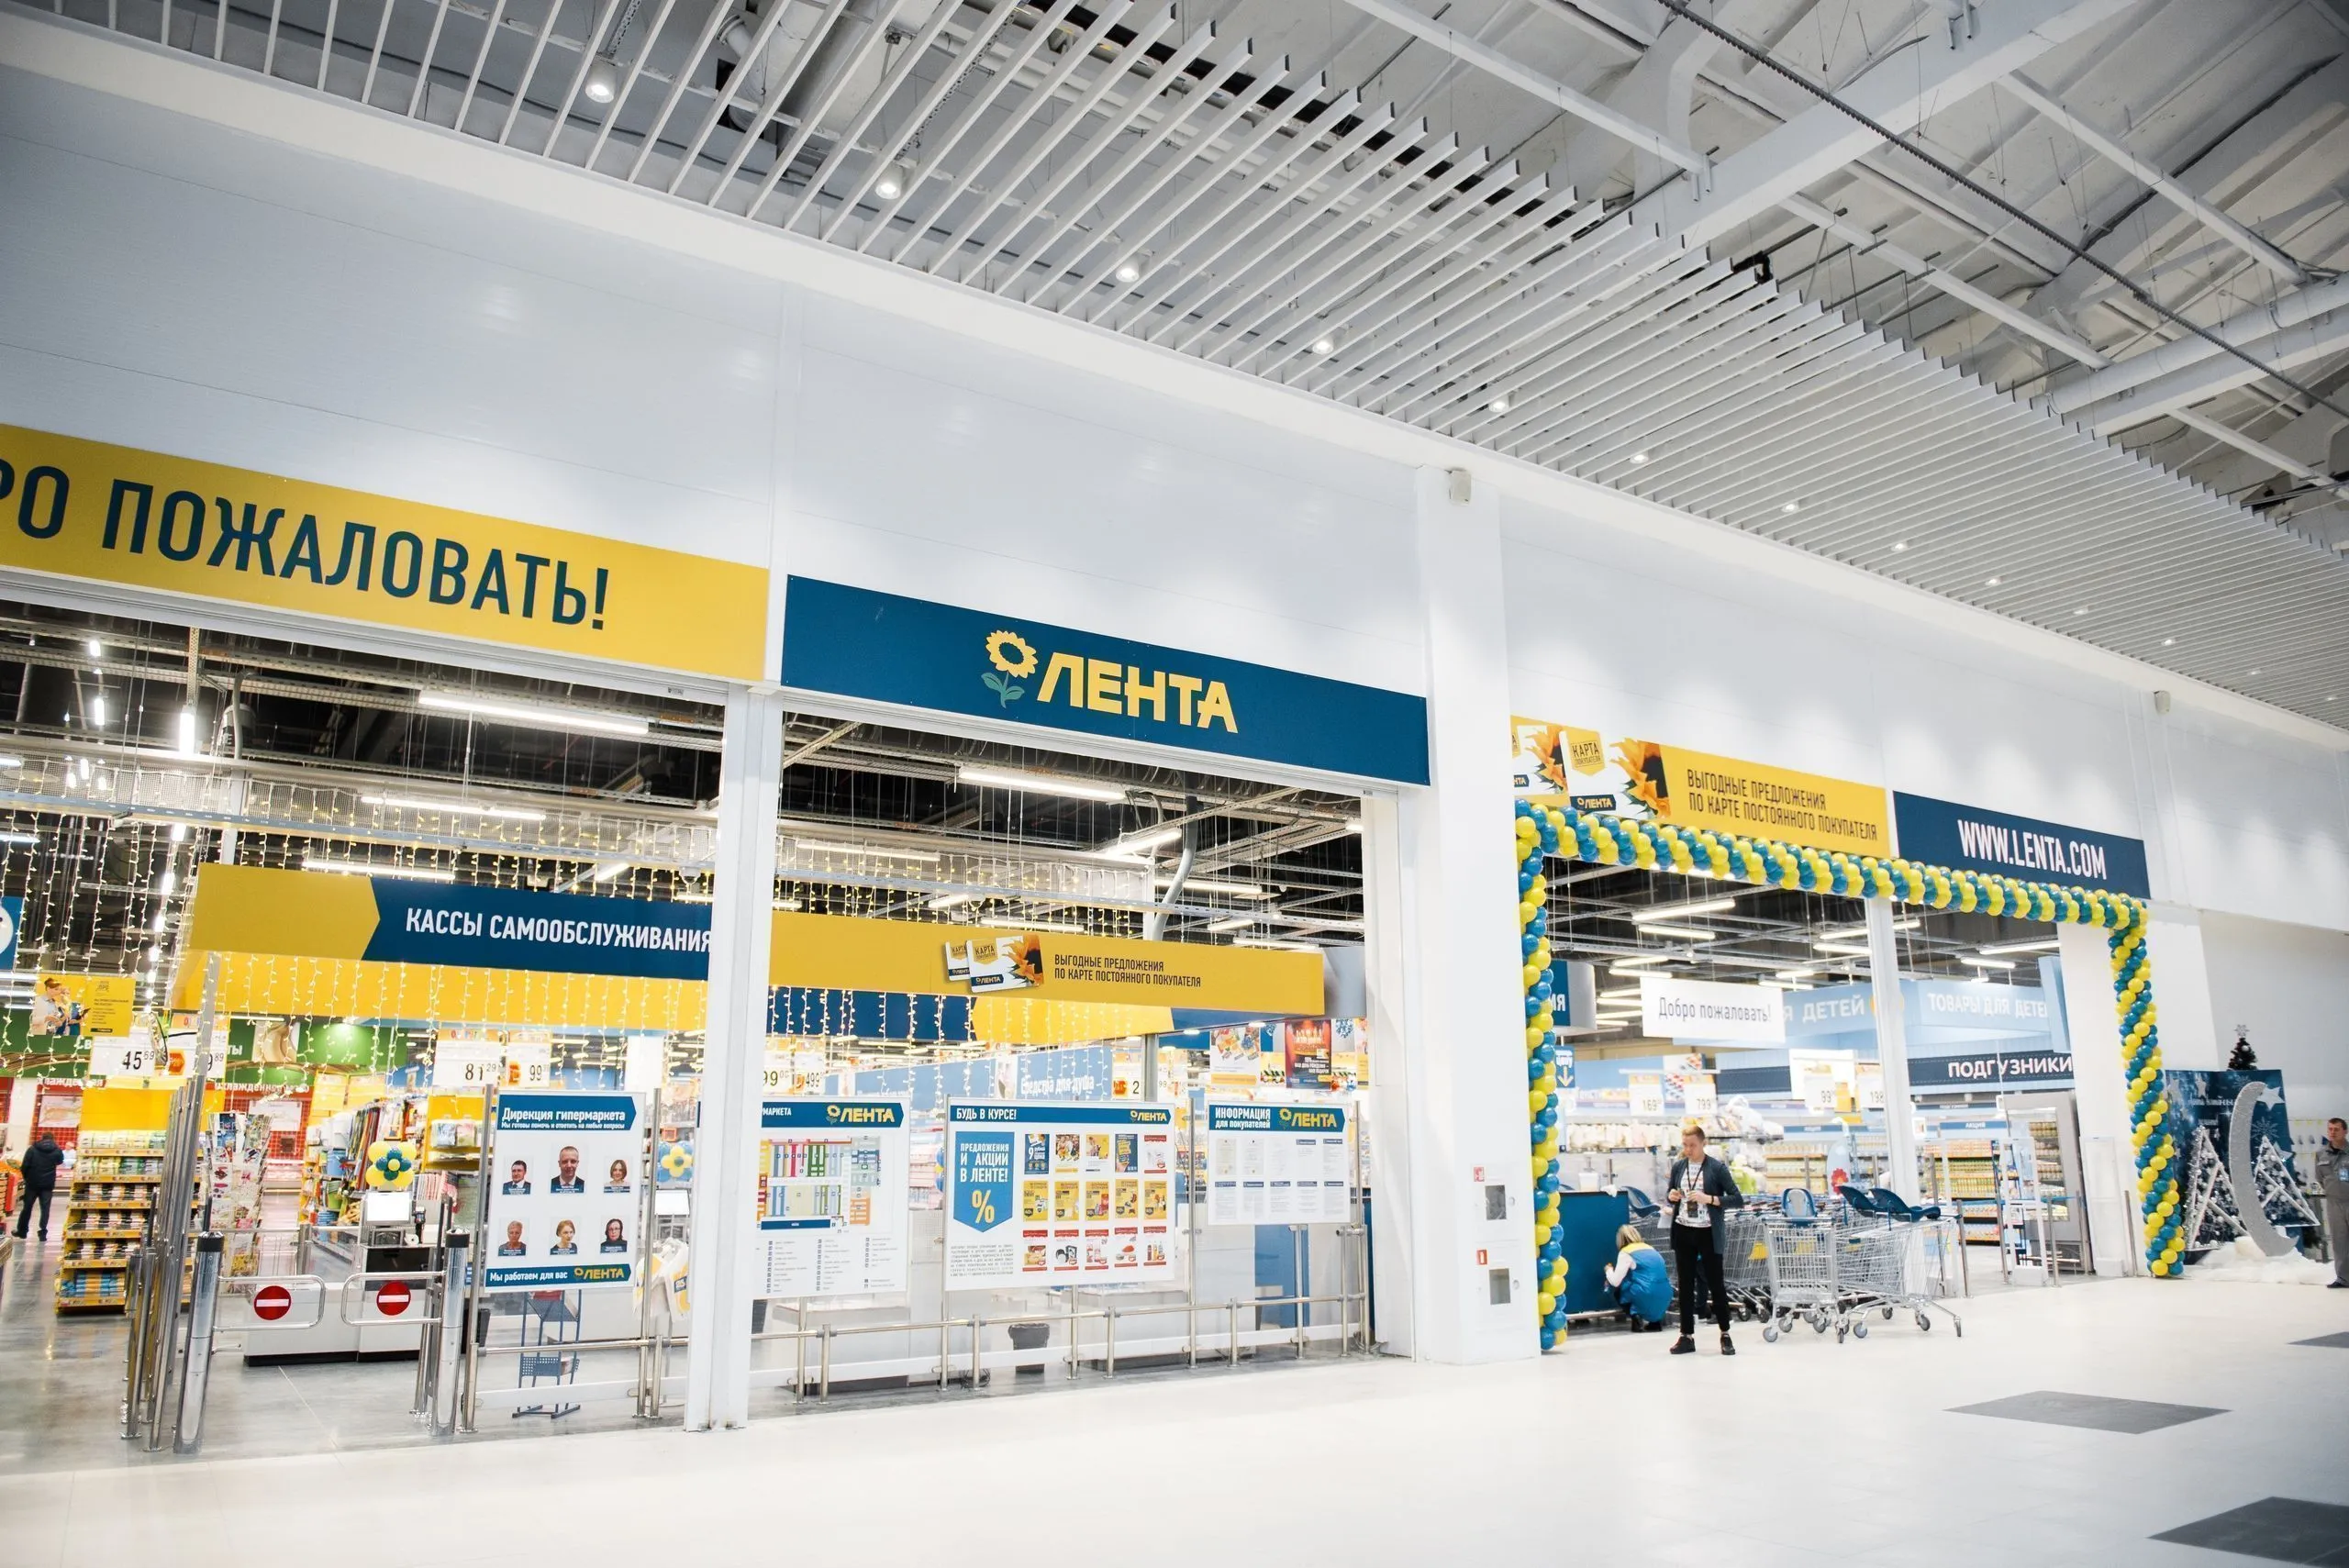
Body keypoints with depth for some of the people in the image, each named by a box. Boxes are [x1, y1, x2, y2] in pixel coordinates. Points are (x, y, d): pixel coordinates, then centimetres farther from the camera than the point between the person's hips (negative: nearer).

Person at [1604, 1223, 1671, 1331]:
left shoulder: (1626, 1253, 0)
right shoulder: (1650, 1249, 20)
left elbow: (1615, 1282, -2)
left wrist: (1609, 1270, 19)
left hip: (1647, 1299, -6)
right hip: (1665, 1299, 6)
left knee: (1618, 1289, 19)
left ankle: (1636, 1319, 1)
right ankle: (1656, 1321, 16)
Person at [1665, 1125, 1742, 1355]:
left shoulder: (1717, 1167, -9)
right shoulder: (1678, 1166, 4)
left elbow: (1738, 1198, -10)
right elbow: (1671, 1193, 18)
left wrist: (1709, 1199, -22)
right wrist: (1671, 1196, -6)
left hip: (1707, 1233, -4)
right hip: (1683, 1232, 4)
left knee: (1715, 1283, 4)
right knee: (1685, 1284, 9)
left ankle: (1725, 1335, 19)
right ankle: (1687, 1336, 17)